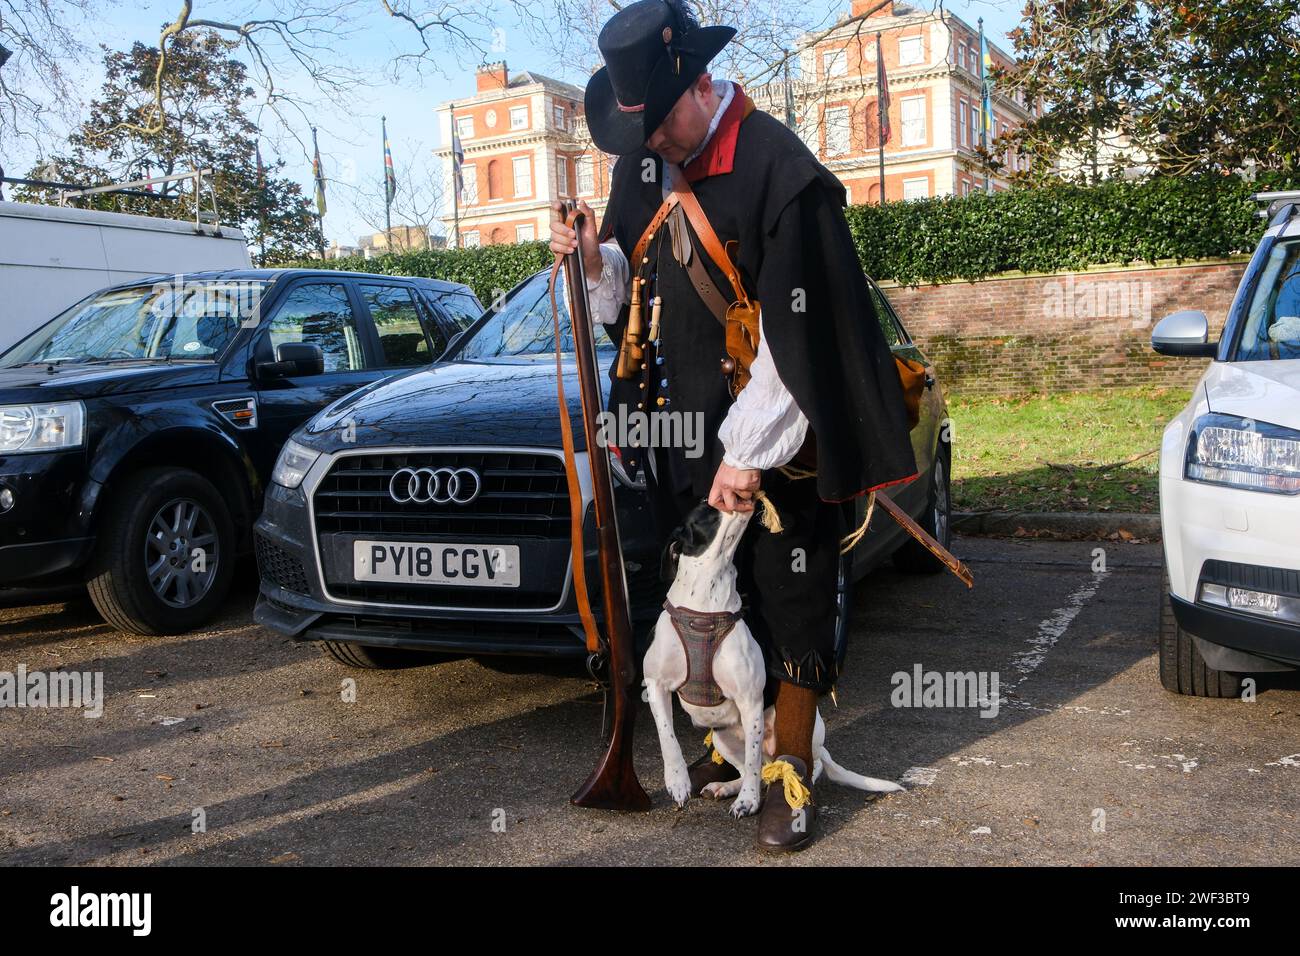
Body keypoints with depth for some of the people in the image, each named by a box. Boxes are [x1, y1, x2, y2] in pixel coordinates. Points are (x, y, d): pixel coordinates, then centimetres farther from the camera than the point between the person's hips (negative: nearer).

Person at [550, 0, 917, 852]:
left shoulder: (780, 168, -17)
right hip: (688, 424, 7)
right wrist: (597, 261, -7)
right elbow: (634, 287, 16)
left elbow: (796, 334, -19)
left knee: (789, 598, 2)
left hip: (776, 438, -6)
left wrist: (749, 453, -18)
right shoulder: (646, 161, 6)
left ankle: (792, 772, 16)